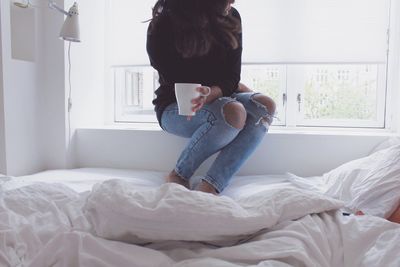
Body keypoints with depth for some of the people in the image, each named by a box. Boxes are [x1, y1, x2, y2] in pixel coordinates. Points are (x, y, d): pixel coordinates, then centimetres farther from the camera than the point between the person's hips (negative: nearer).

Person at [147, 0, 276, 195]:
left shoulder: (231, 19, -4)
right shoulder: (162, 27, -16)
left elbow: (232, 77, -6)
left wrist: (211, 93, -30)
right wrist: (230, 87, -8)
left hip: (217, 99, 6)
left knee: (266, 106, -23)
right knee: (234, 112, -34)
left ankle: (209, 188, -32)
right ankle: (178, 177, -16)